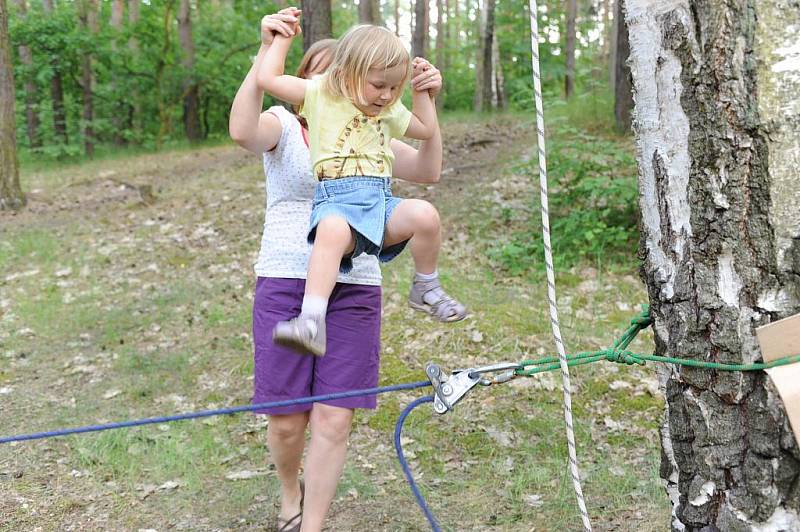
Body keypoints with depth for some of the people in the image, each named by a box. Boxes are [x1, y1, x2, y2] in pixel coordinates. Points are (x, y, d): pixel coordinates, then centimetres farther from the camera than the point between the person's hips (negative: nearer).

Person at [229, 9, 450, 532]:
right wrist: (265, 52, -32)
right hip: (284, 285, -2)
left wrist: (428, 103, -13)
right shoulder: (283, 124, 0)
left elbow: (428, 171, -1)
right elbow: (243, 130, -24)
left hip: (355, 291, 2)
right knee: (287, 420, 3)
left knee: (334, 420, -3)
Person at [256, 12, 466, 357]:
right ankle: (312, 322, -50)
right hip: (336, 202, -4)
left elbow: (426, 129, 34)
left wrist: (421, 88, 26)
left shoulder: (389, 110, 23)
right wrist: (283, 38, 8)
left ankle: (425, 289, -2)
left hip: (381, 202, 5)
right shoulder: (321, 94, 7)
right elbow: (268, 79, -1)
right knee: (333, 231, -41)